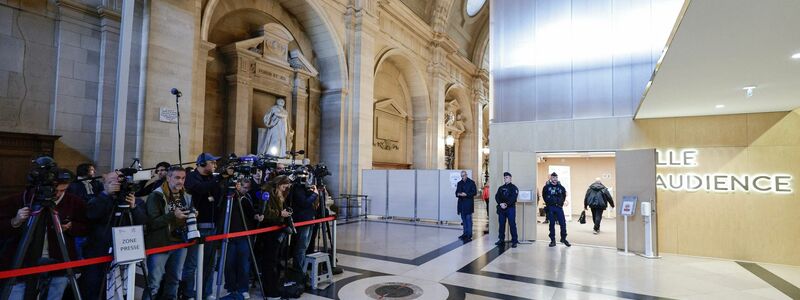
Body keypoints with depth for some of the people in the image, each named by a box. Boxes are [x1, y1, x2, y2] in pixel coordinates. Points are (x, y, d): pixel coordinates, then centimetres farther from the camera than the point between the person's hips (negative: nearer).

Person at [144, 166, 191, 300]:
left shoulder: (186, 197, 10)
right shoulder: (156, 196, -9)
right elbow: (152, 222, -16)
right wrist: (173, 215, -25)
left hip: (180, 243, 6)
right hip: (160, 244, -6)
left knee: (174, 280, 15)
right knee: (154, 282, -2)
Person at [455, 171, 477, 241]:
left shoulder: (471, 182, -2)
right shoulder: (459, 183, 15)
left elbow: (475, 192, -6)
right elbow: (457, 192, 18)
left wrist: (466, 194, -17)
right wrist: (458, 194, -6)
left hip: (468, 204, -6)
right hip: (461, 203, 6)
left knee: (468, 219, -6)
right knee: (463, 219, 10)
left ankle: (469, 235, -4)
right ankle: (465, 233, 18)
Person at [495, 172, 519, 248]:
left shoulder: (513, 187, 1)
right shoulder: (501, 188, 16)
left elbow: (513, 198, -12)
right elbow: (497, 197, 5)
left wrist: (506, 204, -21)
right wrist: (500, 204, -12)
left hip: (510, 208, -5)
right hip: (501, 208, 5)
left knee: (512, 224, -5)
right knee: (501, 224, 9)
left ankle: (514, 241, -1)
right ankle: (501, 239, 18)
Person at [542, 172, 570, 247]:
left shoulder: (561, 187, 3)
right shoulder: (546, 187, -2)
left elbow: (564, 195, 17)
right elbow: (544, 196, 7)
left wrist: (561, 203, 10)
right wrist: (548, 203, 6)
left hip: (559, 207, 1)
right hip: (550, 208, -1)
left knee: (563, 223, 0)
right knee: (552, 224, 4)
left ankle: (563, 238, 17)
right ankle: (552, 240, 12)